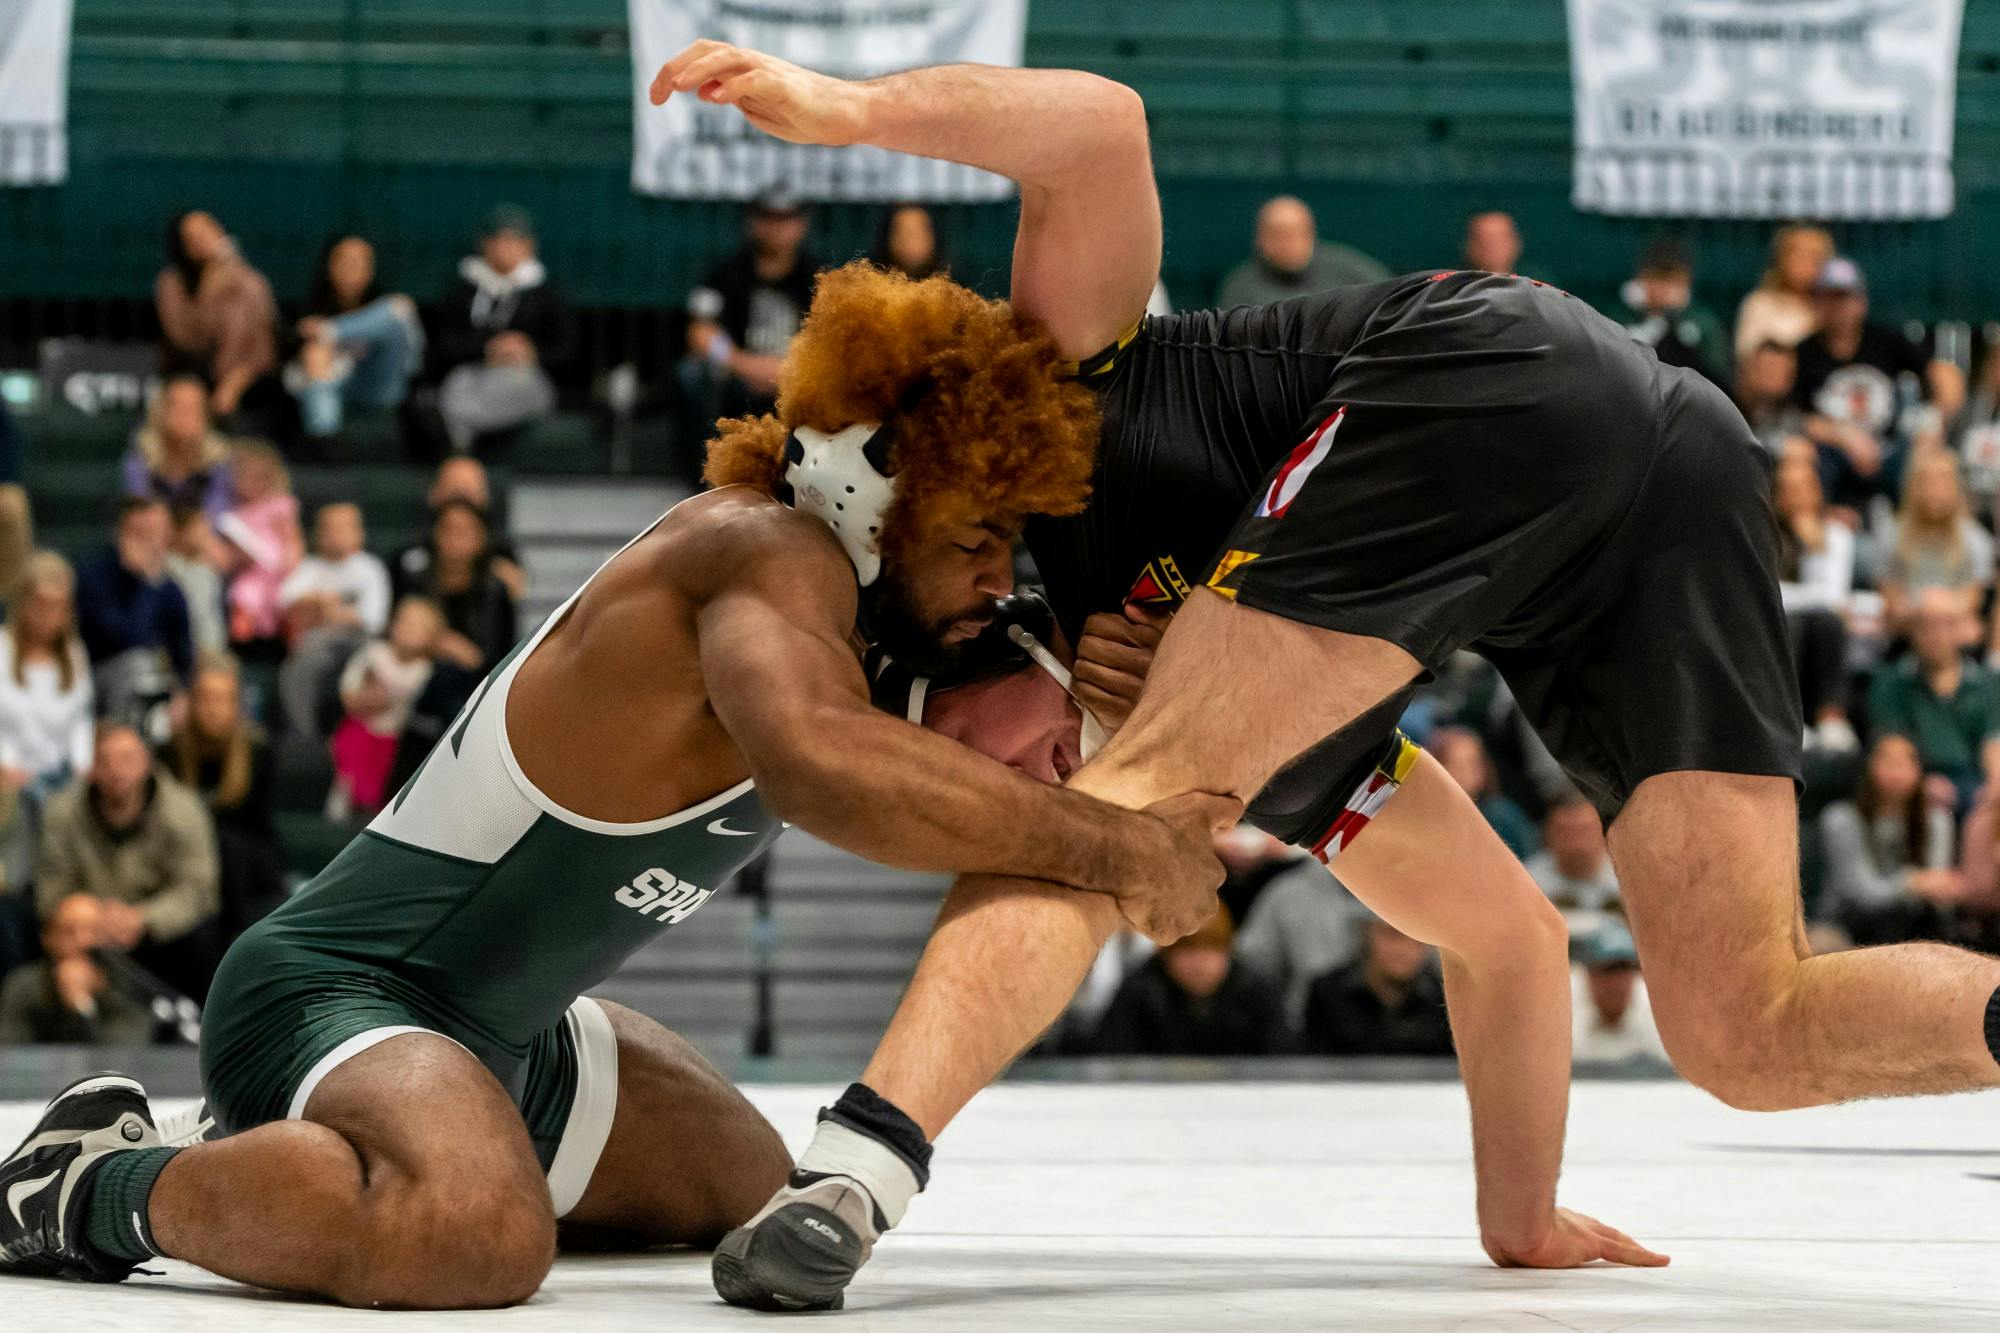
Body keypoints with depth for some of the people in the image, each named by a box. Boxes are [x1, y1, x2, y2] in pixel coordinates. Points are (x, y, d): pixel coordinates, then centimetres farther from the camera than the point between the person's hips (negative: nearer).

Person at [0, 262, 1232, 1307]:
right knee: (476, 1234, -42)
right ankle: (108, 1187, -13)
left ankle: (277, 1159, 24)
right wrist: (1120, 848, -34)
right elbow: (820, 761, -42)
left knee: (749, 1188, 31)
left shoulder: (797, 572, 10)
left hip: (496, 1025, 11)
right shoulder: (772, 552, -21)